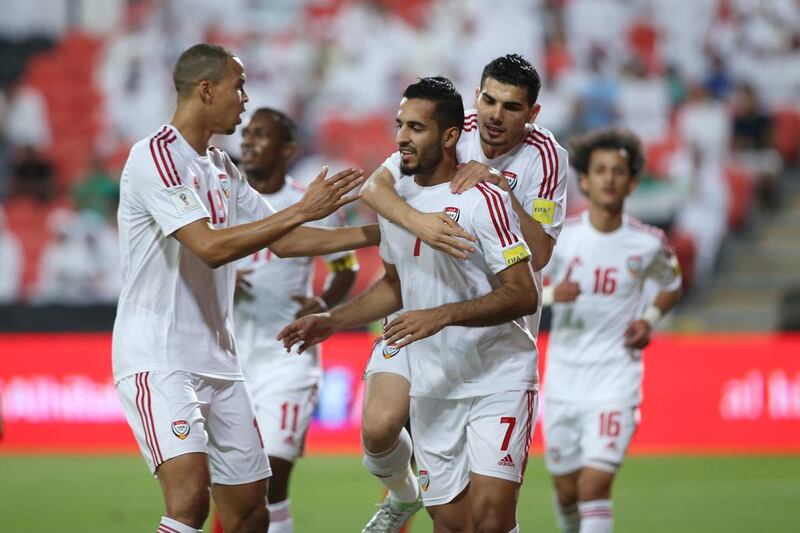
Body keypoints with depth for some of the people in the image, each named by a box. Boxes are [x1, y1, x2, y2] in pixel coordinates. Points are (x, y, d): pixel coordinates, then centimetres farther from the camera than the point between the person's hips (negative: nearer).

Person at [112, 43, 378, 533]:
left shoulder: (222, 168, 15)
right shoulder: (155, 158, -13)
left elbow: (281, 240, 21)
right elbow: (211, 246, -22)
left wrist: (376, 234, 16)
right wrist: (303, 211, -20)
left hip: (217, 360, 9)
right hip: (157, 359, -9)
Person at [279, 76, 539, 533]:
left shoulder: (482, 199, -13)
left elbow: (523, 295, -18)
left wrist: (442, 315, -26)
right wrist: (331, 322, 15)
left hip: (498, 381, -6)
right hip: (433, 388, 6)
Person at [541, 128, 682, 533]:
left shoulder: (648, 244, -4)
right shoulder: (558, 236, -6)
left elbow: (671, 286, 17)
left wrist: (650, 318, -2)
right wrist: (550, 295, -23)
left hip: (616, 379, -2)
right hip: (563, 378, 2)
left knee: (595, 485, -16)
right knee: (567, 491, 10)